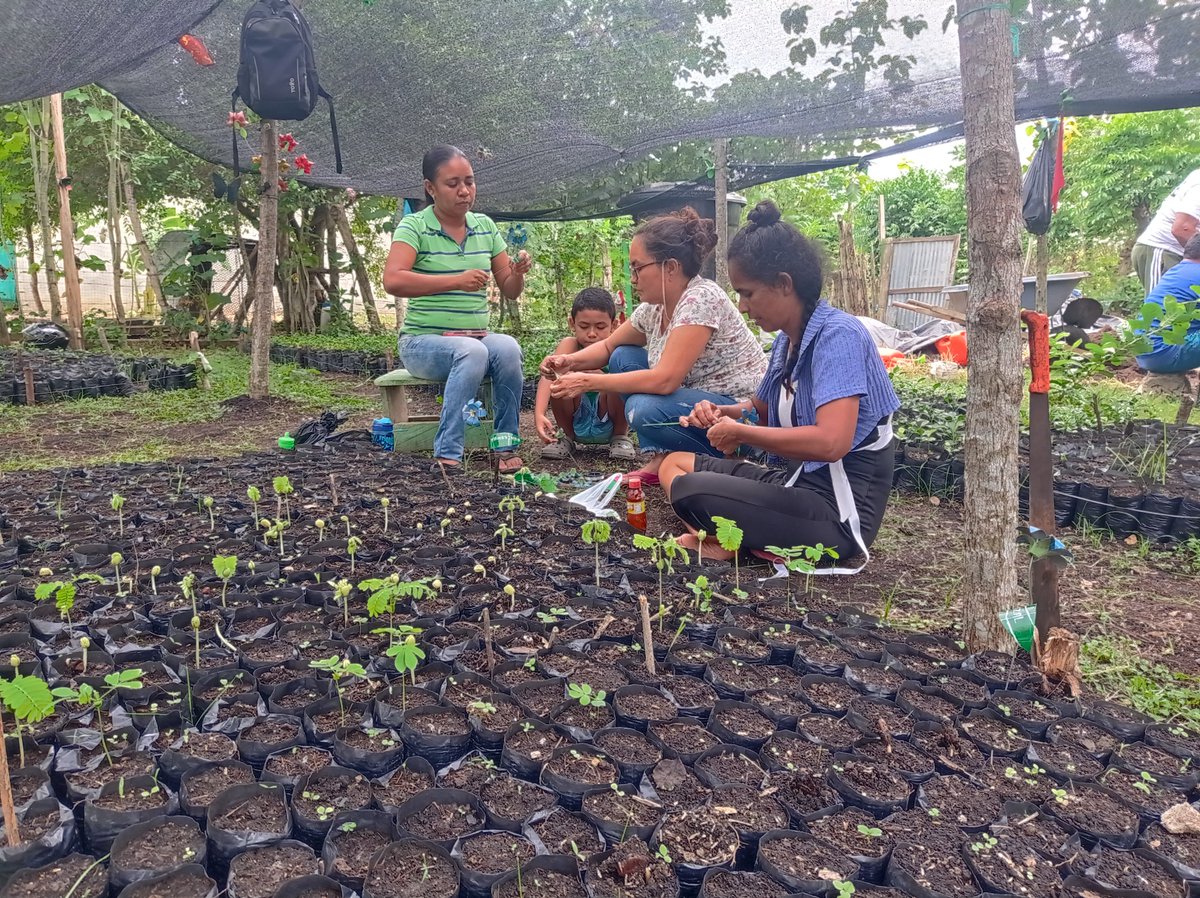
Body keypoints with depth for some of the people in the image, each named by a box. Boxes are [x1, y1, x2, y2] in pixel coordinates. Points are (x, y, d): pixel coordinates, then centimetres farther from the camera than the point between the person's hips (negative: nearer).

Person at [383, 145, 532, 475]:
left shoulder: (485, 226, 10)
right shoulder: (415, 225, -5)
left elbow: (510, 291, 11)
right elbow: (392, 280, -21)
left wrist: (518, 273, -12)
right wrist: (456, 280, -29)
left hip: (477, 337, 4)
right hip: (423, 341, -4)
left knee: (507, 347, -29)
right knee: (472, 351, -35)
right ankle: (447, 455, -29)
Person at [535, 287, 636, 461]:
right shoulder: (570, 346, -14)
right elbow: (548, 376, -29)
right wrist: (539, 414, -46)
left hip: (610, 425, -1)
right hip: (577, 425, 1)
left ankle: (620, 436, 0)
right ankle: (568, 437, 1)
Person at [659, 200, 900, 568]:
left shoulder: (837, 335, -18)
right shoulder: (787, 340, 7)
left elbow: (830, 442, -32)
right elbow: (769, 411, 23)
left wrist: (740, 432, -20)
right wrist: (726, 412, 1)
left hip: (839, 511, -10)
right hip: (797, 482, 10)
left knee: (689, 491, -24)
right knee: (675, 464, 10)